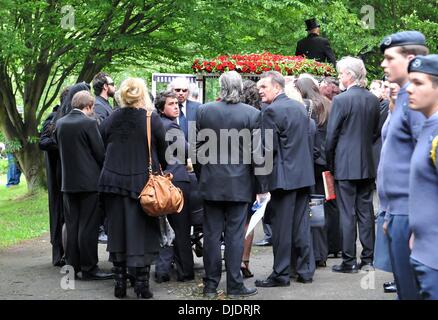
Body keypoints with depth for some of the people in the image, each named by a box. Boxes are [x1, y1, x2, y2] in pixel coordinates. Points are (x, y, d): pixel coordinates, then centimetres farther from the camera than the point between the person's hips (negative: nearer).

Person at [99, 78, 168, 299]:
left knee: (117, 232, 11)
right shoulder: (152, 119, -9)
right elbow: (163, 152, -2)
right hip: (143, 182, -3)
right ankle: (142, 285, 2)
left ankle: (119, 284, 14)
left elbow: (103, 148, 6)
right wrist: (161, 169, 16)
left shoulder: (111, 119, -1)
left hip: (114, 181, 3)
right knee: (142, 232, 4)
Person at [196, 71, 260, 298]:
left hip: (211, 183, 2)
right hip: (239, 183, -1)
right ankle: (234, 285, 6)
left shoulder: (204, 111, -4)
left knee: (212, 234, 8)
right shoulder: (251, 113, -9)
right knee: (235, 235, 3)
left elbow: (197, 146, 2)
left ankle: (211, 285, 12)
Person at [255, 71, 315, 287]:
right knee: (302, 225, 12)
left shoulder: (271, 111, -13)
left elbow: (268, 150, -16)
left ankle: (280, 275, 3)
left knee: (281, 228, -1)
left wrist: (263, 186, -12)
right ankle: (306, 271, 16)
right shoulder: (299, 107, 11)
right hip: (304, 174, 8)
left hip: (284, 177, -8)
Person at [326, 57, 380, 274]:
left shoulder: (341, 100, -14)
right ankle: (368, 259, 14)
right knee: (366, 211, 11)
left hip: (345, 165, -6)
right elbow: (375, 131, 11)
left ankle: (349, 262, 2)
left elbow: (331, 135, -11)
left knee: (347, 214, -1)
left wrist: (330, 163, 1)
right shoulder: (373, 100, 4)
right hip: (367, 165, 6)